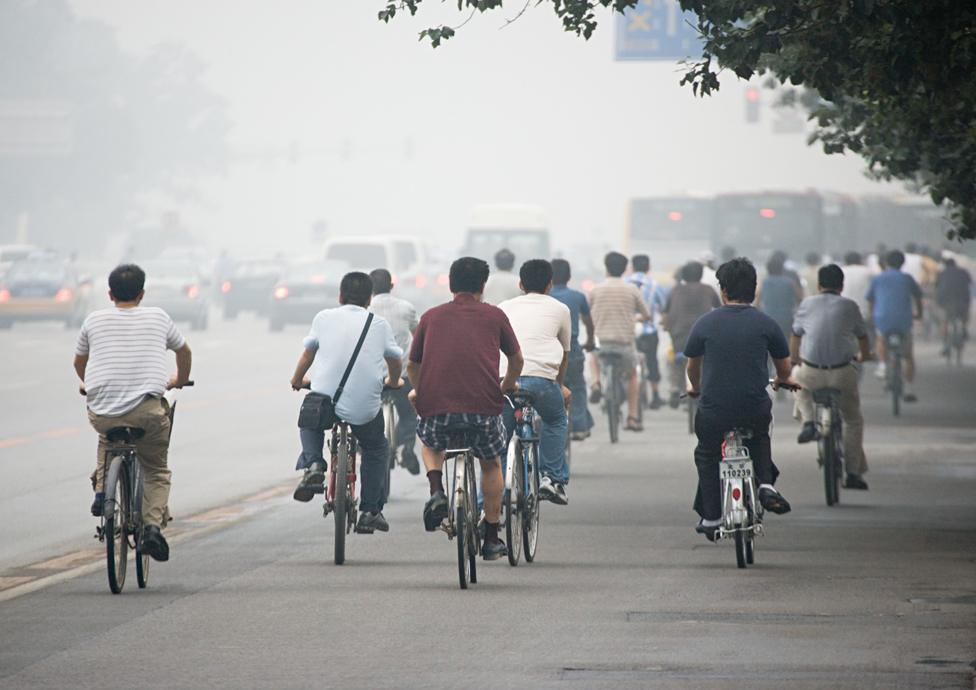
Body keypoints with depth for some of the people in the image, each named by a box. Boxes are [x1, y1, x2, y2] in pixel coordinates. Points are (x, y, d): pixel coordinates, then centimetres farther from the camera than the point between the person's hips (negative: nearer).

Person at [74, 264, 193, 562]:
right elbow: (184, 351, 28)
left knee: (107, 436, 37)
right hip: (147, 412, -1)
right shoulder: (157, 317, 11)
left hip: (101, 411, 1)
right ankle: (153, 525, -4)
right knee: (157, 470, 18)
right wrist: (180, 380, 48)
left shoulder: (95, 320, 10)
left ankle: (101, 490, 20)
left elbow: (79, 361, 26)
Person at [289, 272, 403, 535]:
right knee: (377, 449, 27)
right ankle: (370, 512, 20)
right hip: (365, 409, 0)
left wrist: (298, 380, 37)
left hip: (324, 400, 0)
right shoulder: (379, 325, 6)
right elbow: (395, 360, 17)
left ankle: (313, 465, 7)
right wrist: (393, 381, 40)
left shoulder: (324, 318, 6)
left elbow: (308, 354, 17)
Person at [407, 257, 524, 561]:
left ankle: (436, 490, 7)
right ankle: (491, 540, 25)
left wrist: (419, 391, 44)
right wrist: (507, 387, 43)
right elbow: (516, 360, 23)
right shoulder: (494, 316, 12)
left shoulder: (431, 316, 14)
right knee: (491, 464, 27)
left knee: (430, 443, 35)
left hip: (435, 406, 1)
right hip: (483, 406, -1)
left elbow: (412, 366, 23)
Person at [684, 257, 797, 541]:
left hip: (713, 411, -1)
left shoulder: (705, 323, -2)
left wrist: (696, 388, 36)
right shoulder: (767, 324, -1)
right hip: (755, 409, 1)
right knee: (759, 439, 34)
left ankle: (710, 518, 22)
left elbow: (692, 366, 14)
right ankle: (765, 484, 13)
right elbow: (784, 368, 11)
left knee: (707, 456, 25)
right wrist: (783, 380, 36)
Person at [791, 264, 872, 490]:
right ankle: (853, 473, 15)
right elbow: (862, 338, 18)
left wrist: (793, 361, 35)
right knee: (853, 421, 19)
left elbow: (795, 336, 16)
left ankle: (808, 421, 16)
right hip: (842, 374, 0)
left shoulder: (807, 304, 5)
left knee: (796, 378, 37)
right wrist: (865, 356, 41)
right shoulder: (850, 307, 5)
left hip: (811, 374, 0)